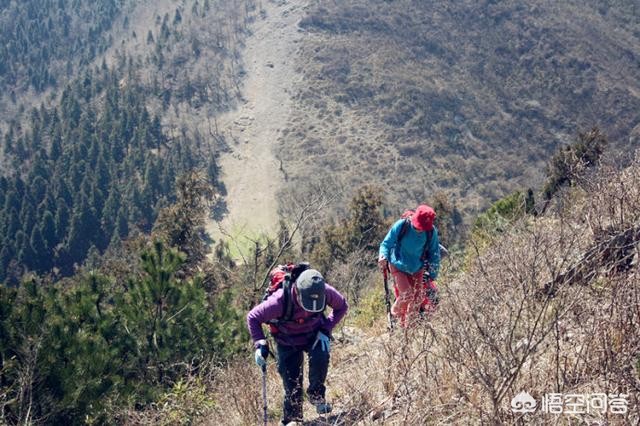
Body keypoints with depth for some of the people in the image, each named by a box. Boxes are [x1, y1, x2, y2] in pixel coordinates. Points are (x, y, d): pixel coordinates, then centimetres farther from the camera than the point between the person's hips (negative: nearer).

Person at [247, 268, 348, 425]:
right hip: (288, 341, -1)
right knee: (292, 386, -5)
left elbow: (342, 306, -7)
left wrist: (326, 329, -19)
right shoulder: (280, 300, -36)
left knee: (320, 357, -30)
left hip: (315, 334, 2)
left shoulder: (326, 292, -30)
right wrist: (260, 344, -30)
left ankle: (316, 395, -4)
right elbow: (253, 317, -21)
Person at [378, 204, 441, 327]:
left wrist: (433, 273, 2)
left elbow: (434, 253, 0)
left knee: (417, 298, 3)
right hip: (398, 266, -3)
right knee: (407, 294, -18)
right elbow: (386, 243, -11)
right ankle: (395, 311, 14)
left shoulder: (431, 231, -15)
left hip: (417, 268, 3)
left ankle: (409, 326, 24)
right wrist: (383, 256, -30)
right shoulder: (401, 225, -22)